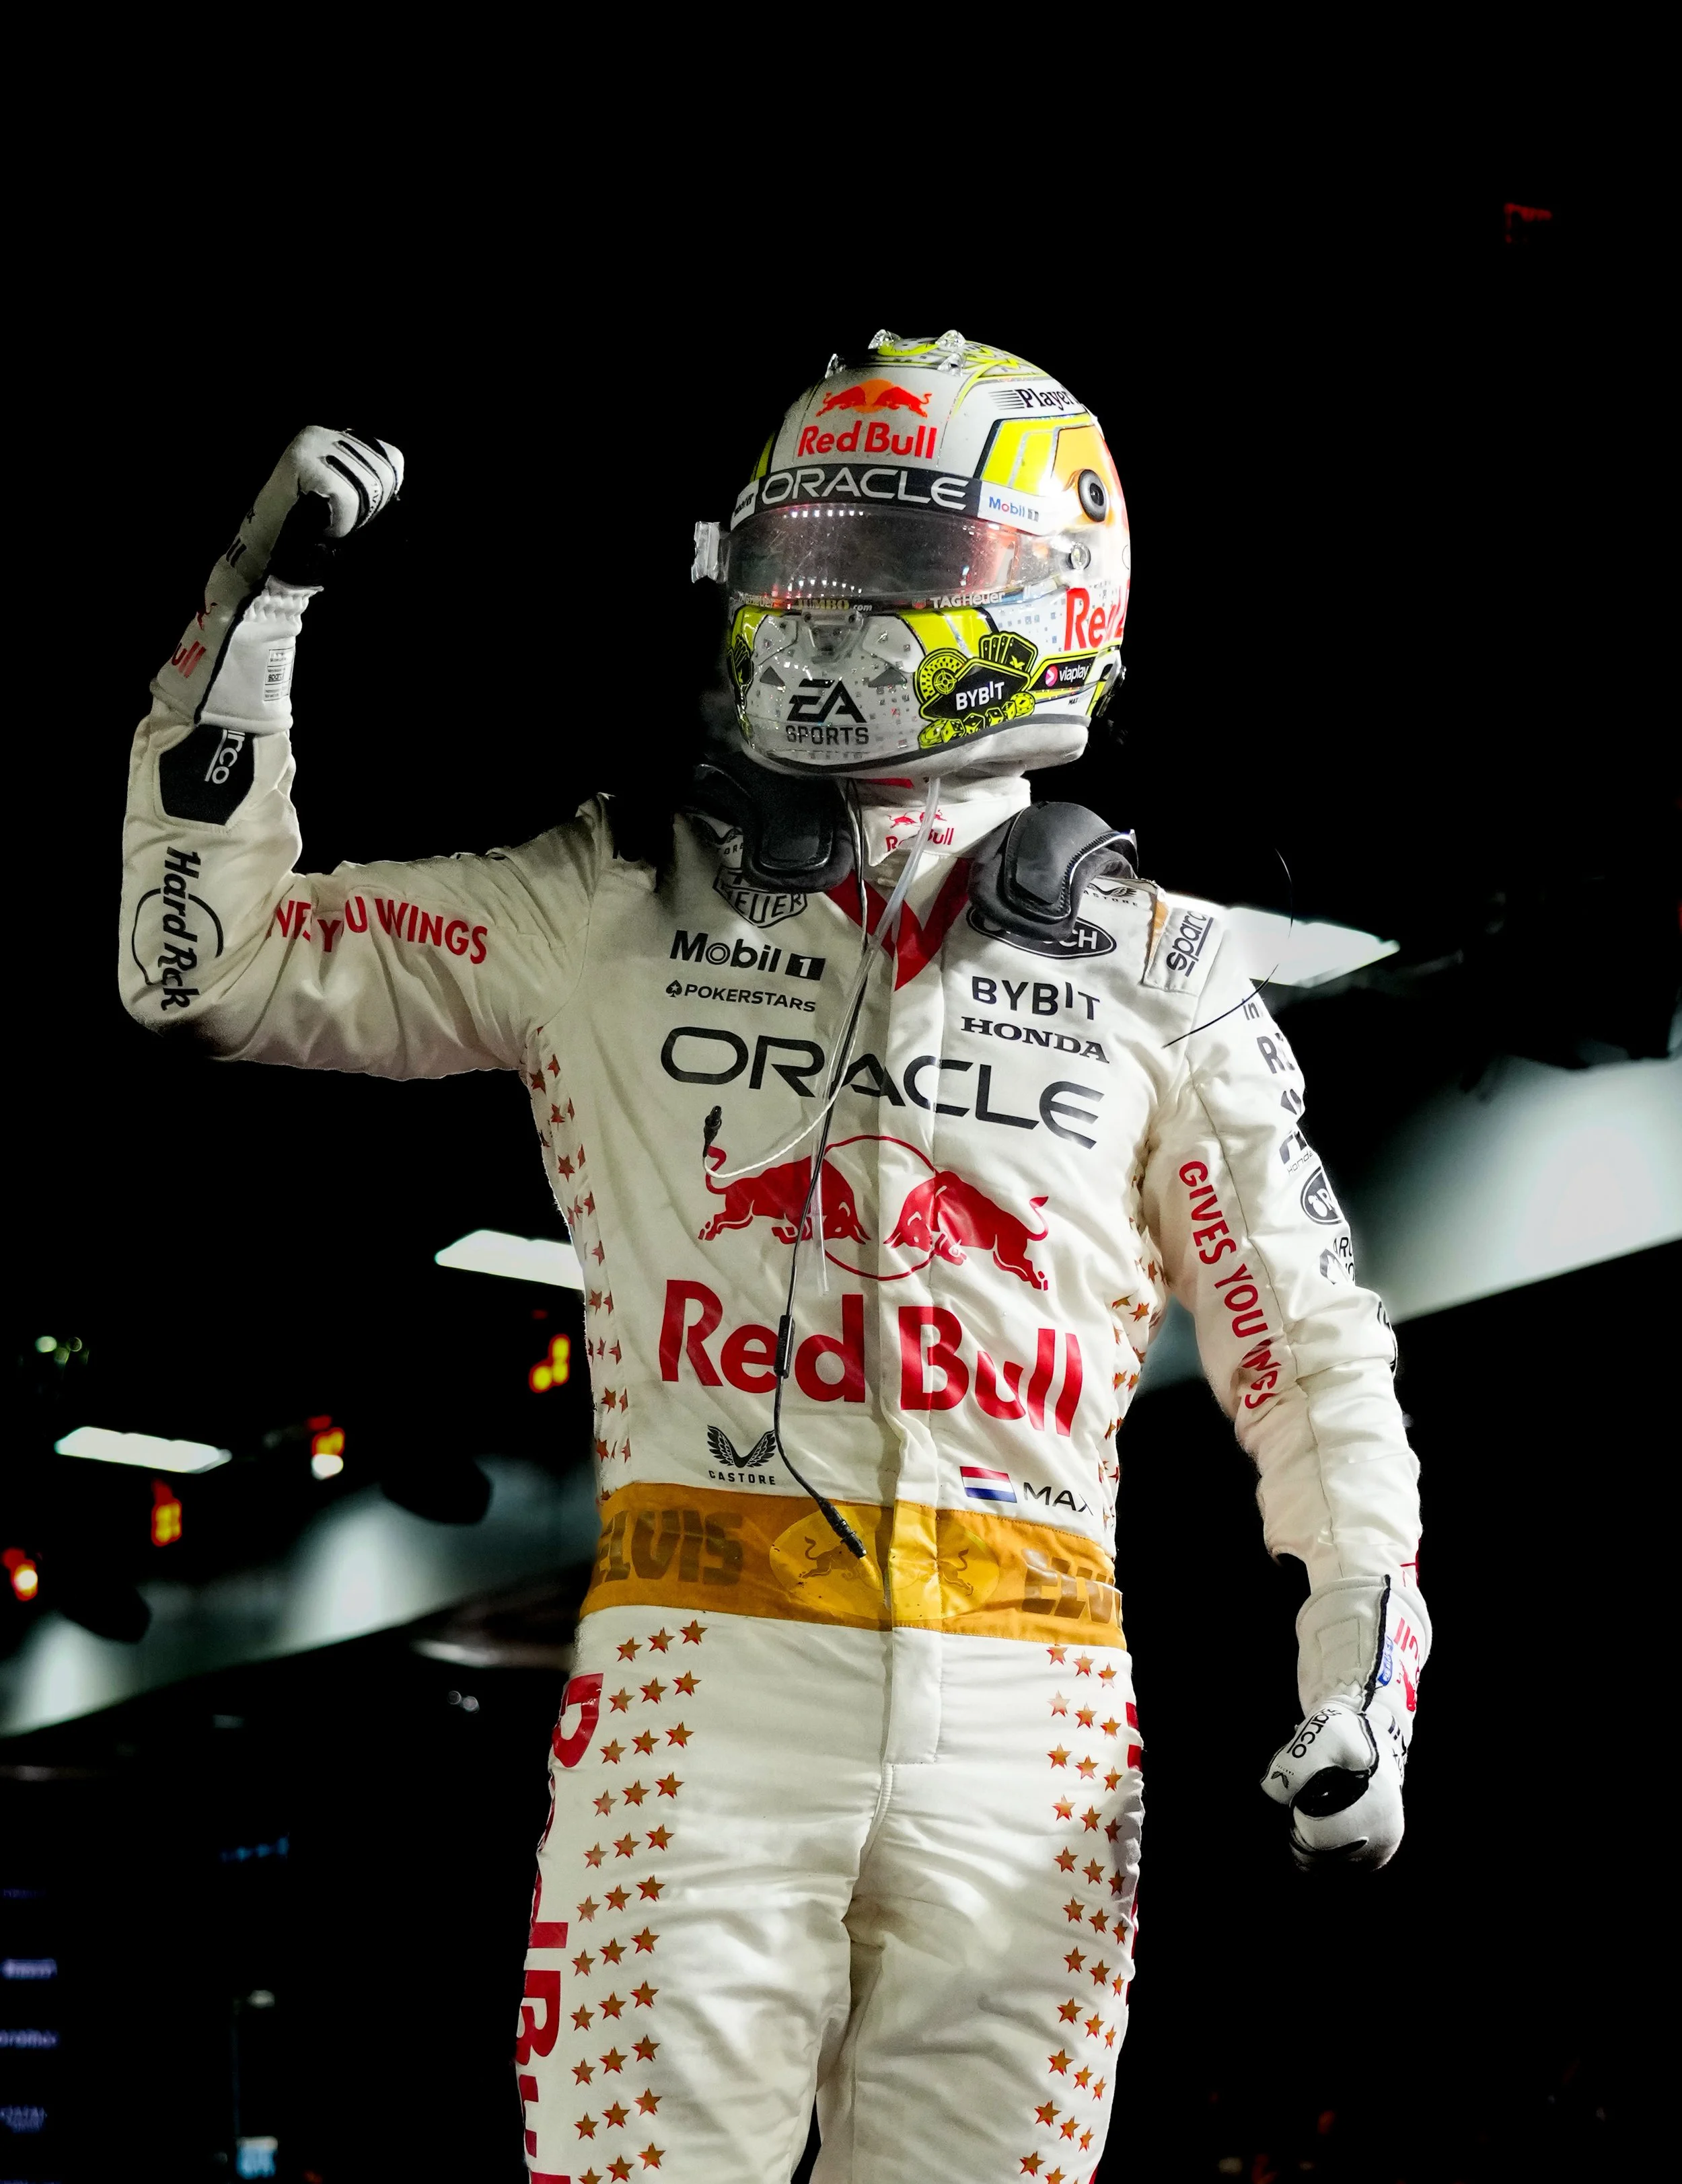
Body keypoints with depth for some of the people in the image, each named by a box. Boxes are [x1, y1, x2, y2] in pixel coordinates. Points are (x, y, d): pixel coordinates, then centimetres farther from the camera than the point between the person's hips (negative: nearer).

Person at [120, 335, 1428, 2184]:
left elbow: (1306, 1340, 13)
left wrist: (1365, 1658, 3)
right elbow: (211, 957, 11)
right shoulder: (608, 908, 10)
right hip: (708, 1663, -1)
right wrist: (252, 606, 3)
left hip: (1032, 1703, 1)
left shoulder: (1153, 965, 10)